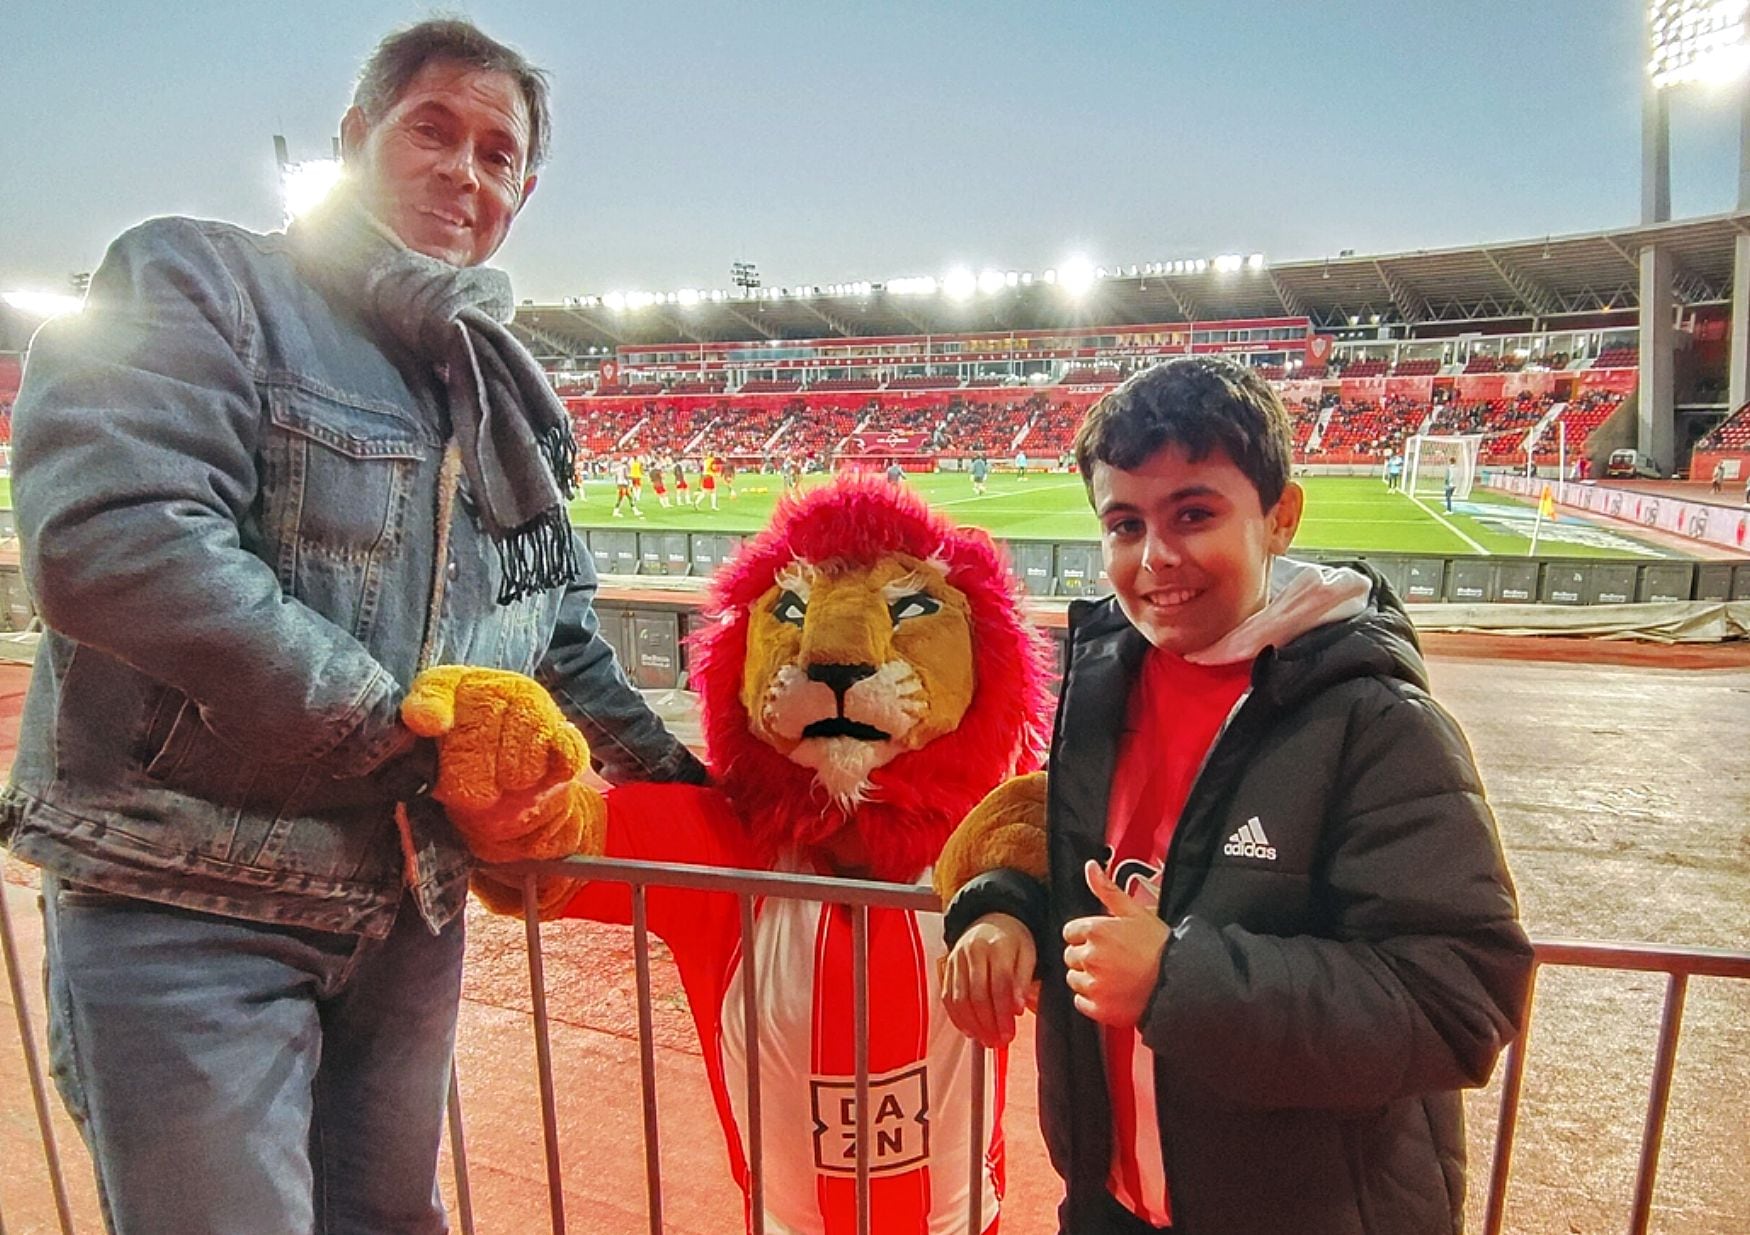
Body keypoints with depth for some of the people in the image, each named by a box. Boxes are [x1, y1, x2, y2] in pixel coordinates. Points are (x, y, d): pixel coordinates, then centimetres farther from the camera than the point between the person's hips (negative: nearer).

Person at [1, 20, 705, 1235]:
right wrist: (413, 722, -21)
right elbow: (110, 541, -23)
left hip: (412, 901, 6)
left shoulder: (509, 394, 12)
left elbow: (565, 640, 18)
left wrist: (690, 787, 14)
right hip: (186, 900, -5)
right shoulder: (196, 280, -6)